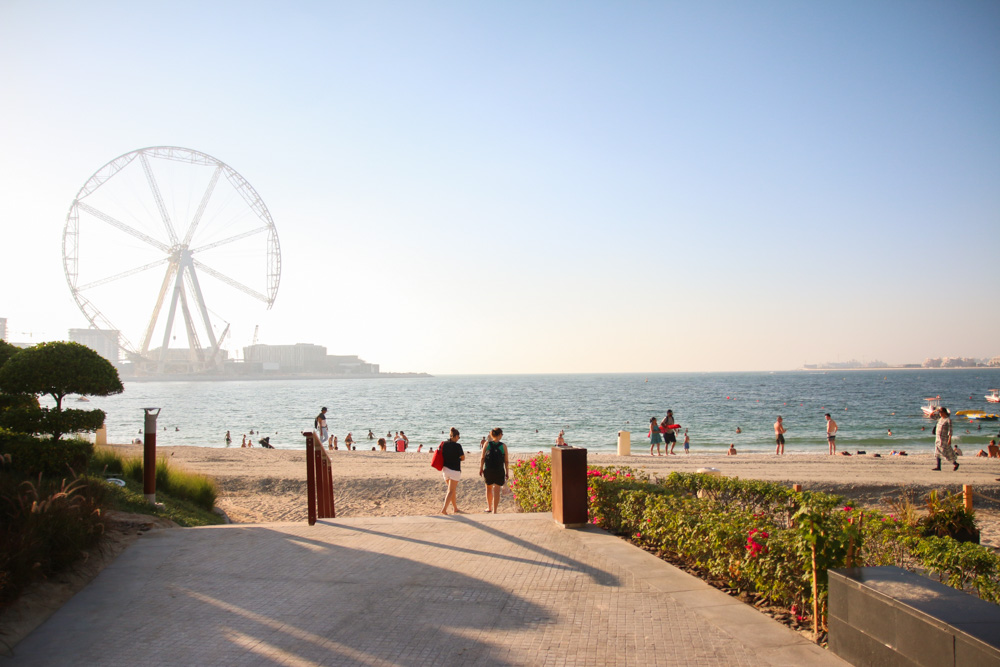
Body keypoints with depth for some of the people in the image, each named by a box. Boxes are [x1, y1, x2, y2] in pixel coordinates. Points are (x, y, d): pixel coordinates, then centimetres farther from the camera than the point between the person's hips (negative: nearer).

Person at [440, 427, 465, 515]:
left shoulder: (443, 444, 0)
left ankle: (455, 508, 30)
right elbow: (463, 458, -7)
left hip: (445, 469, 6)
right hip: (454, 470, -6)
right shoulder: (457, 446, -15)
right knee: (451, 491, -2)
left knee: (452, 490, 20)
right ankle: (444, 509, -14)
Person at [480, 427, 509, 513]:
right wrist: (507, 473, 7)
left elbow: (482, 458, -2)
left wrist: (481, 469, 8)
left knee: (489, 488, 20)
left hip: (488, 470, 2)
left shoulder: (487, 444, -3)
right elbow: (506, 461, -2)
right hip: (499, 471, -2)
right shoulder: (503, 446, -5)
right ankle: (494, 511, 0)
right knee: (496, 491, 4)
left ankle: (489, 508, 33)